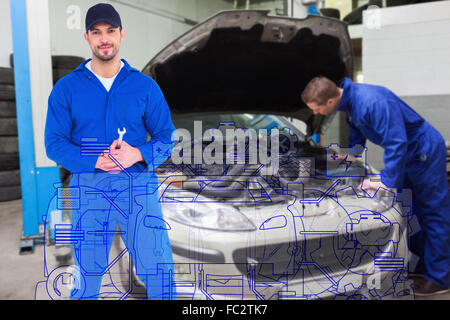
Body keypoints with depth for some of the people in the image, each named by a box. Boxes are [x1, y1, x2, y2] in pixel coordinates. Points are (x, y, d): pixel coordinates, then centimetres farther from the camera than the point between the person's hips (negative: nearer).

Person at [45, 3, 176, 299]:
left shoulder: (145, 86, 4)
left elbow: (166, 137, 3)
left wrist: (137, 154, -17)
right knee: (88, 276, 13)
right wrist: (95, 161, -17)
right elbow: (54, 143, -1)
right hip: (89, 187, 1)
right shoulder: (66, 88, 4)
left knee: (159, 271, -1)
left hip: (139, 185, 0)